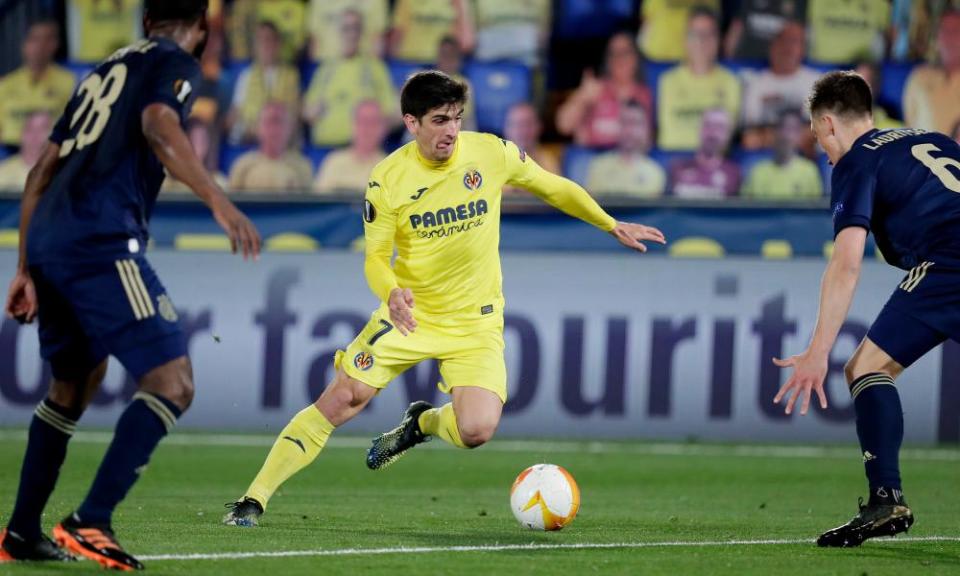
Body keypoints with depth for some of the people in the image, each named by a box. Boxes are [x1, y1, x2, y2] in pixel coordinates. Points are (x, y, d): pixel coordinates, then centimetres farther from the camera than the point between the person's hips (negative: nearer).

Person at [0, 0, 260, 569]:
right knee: (172, 384, -10)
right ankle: (90, 522, -21)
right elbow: (158, 126, -18)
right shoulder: (176, 63, 5)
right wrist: (219, 202, -23)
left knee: (74, 386, 24)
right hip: (101, 243, -9)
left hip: (48, 241, 9)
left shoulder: (105, 71, 28)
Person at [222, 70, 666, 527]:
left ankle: (423, 422, 18)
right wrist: (391, 292, -30)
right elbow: (376, 257, -7)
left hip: (476, 322, 1)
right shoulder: (387, 180, -12)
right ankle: (254, 499, -4)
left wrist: (612, 225, 14)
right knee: (341, 399, -13)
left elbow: (553, 188, 8)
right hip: (409, 314, -1)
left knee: (476, 431, -19)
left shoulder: (491, 153, -9)